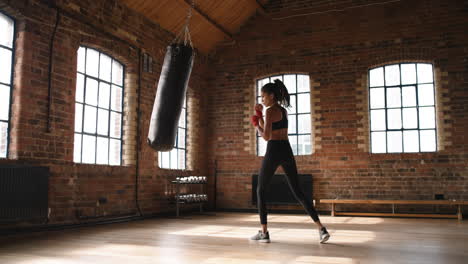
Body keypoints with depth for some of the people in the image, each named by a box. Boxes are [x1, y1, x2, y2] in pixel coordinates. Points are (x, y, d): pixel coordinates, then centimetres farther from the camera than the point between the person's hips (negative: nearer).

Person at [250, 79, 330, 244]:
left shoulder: (270, 111, -8)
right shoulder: (283, 110, 19)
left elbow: (266, 137, -15)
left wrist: (256, 125, 3)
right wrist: (260, 116, 23)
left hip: (274, 153, -7)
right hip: (287, 152, 7)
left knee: (260, 191, 9)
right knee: (297, 192, 7)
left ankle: (264, 233, 9)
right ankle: (321, 229, -3)